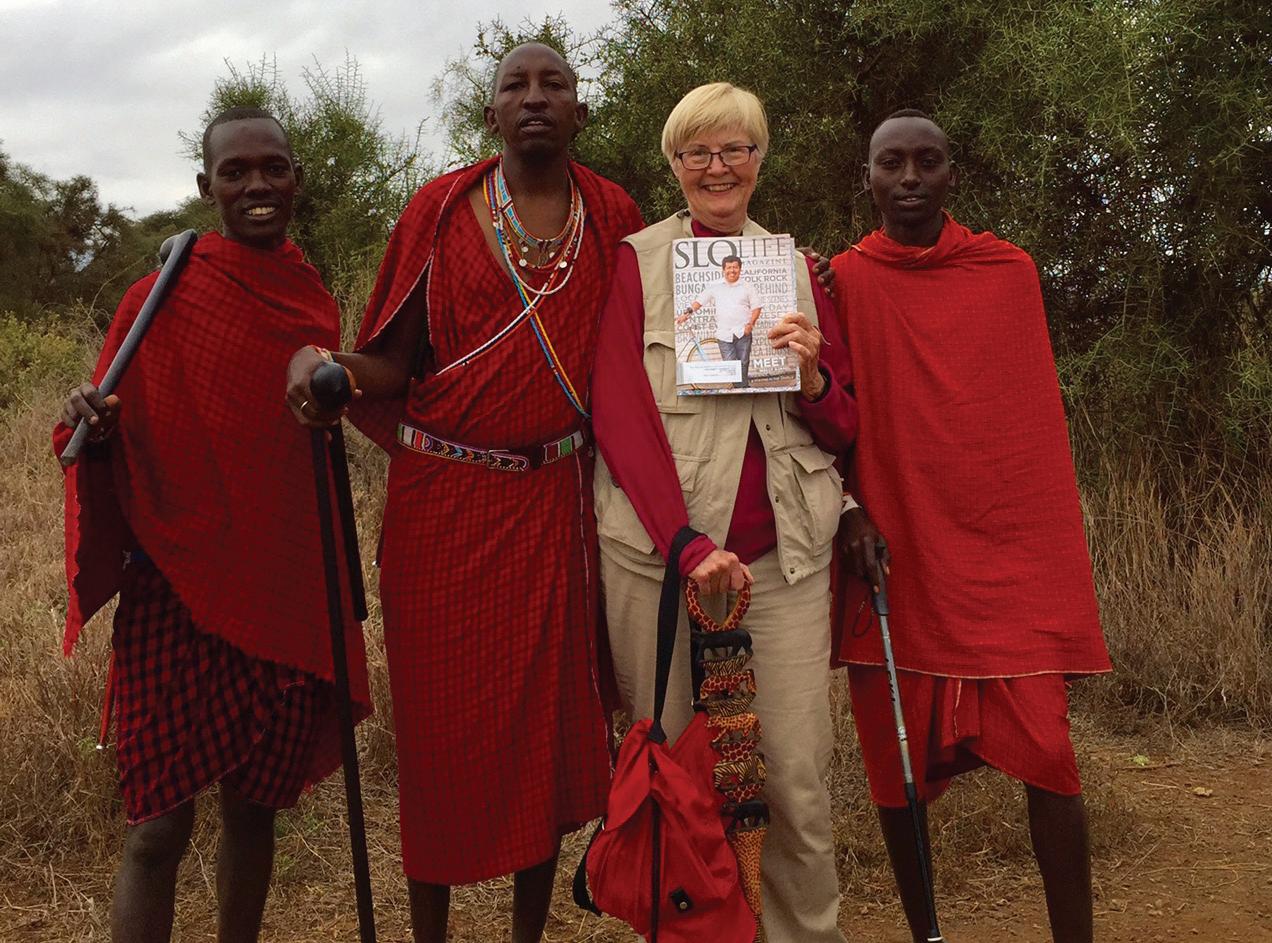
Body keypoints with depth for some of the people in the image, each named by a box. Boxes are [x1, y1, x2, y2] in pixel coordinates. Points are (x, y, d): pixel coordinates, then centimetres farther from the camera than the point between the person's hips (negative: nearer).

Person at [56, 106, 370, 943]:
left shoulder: (316, 302, 7)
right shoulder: (164, 298, -7)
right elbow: (122, 448, -2)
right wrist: (90, 425, -25)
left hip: (286, 595, 4)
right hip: (181, 591, -4)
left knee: (255, 808, 14)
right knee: (162, 827, -2)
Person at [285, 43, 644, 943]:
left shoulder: (612, 217, 6)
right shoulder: (440, 210, 1)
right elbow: (397, 365, -1)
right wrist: (322, 359, -19)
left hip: (555, 503, 2)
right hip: (444, 498, -1)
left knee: (549, 710, 8)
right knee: (442, 714, 5)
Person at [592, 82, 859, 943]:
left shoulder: (796, 269, 15)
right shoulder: (637, 264, 4)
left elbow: (845, 429, 15)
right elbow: (621, 418, -5)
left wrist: (811, 375, -7)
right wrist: (689, 544, -17)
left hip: (784, 550, 2)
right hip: (658, 549, -2)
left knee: (800, 775, -1)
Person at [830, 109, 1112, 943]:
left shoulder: (1010, 272, 6)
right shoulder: (844, 281, 3)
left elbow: (1038, 422, 9)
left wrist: (1061, 555, 6)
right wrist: (849, 509, -10)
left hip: (1007, 548, 0)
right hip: (892, 552, 0)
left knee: (1046, 750, -7)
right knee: (895, 757, 5)